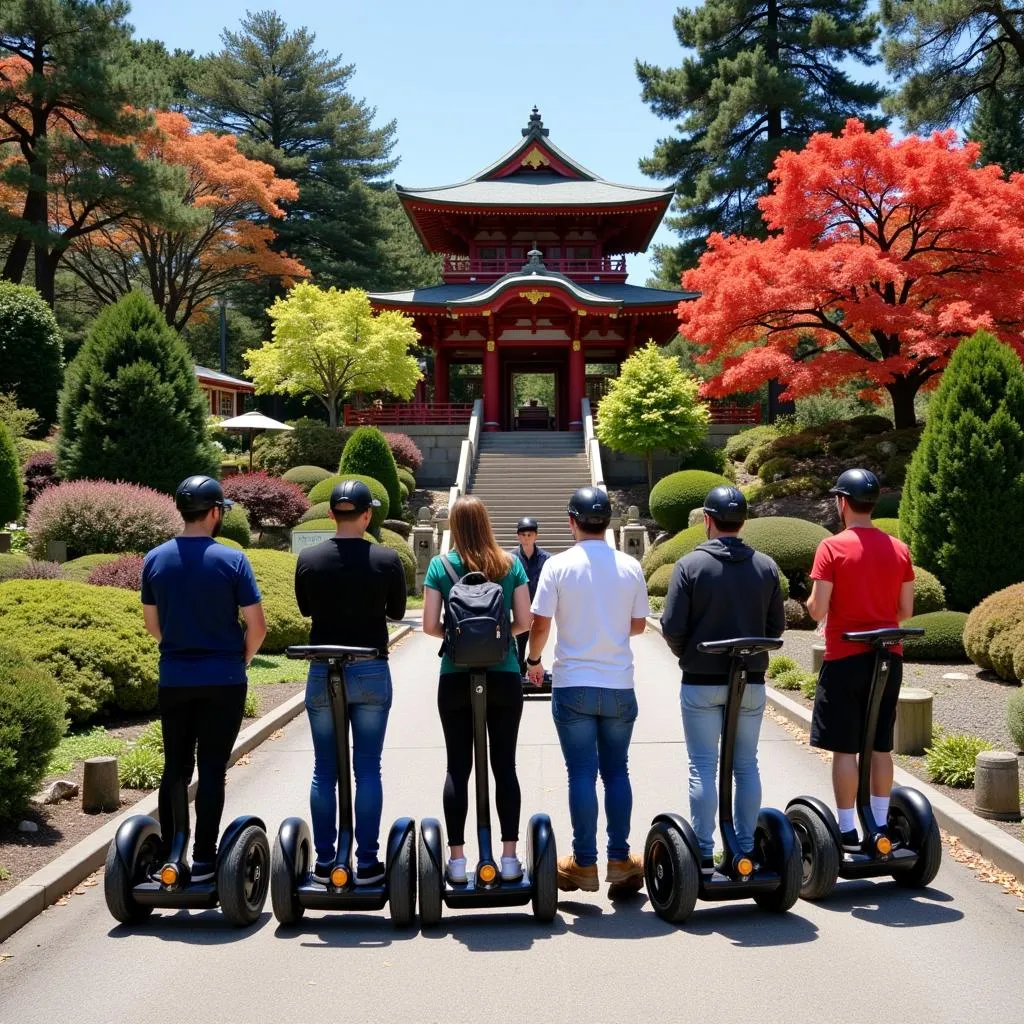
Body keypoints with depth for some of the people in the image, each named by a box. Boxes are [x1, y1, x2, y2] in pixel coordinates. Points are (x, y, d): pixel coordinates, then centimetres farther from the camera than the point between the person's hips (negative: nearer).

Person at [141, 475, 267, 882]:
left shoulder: (155, 560, 1)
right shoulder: (231, 560, -10)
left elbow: (152, 624, 10)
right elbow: (257, 626, -9)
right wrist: (240, 661, 8)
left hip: (174, 680, 3)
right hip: (223, 681, -3)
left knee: (175, 767, 12)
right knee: (211, 770, 2)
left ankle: (169, 856, 15)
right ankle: (203, 860, 4)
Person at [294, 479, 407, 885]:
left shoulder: (309, 559, -5)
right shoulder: (386, 560, -8)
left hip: (322, 673, 1)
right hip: (371, 673, -1)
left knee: (324, 770, 9)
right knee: (368, 769, 5)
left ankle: (324, 861, 14)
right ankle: (367, 862, 8)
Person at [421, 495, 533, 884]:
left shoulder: (440, 566, -3)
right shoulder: (511, 564, -1)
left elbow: (430, 625, -5)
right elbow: (524, 622, -1)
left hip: (456, 678, 0)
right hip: (504, 677, 1)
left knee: (458, 767, 7)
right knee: (505, 766, 8)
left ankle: (457, 860, 10)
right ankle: (509, 858, 10)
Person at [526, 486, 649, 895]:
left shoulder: (559, 565, -8)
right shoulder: (630, 567, -1)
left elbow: (540, 624, -7)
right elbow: (638, 624, 7)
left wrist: (533, 660, 11)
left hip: (573, 685, -2)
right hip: (619, 685, 2)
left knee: (582, 774, 3)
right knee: (616, 772, 11)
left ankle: (584, 864, 7)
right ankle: (620, 860, 14)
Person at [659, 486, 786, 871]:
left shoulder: (690, 564, -10)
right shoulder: (766, 566, 1)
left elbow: (672, 627, -11)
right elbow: (776, 626, 3)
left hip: (702, 681, -3)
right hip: (751, 681, 3)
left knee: (703, 767, 4)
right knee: (746, 766, 12)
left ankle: (704, 852, 6)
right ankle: (745, 849, 16)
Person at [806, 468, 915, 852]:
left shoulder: (832, 547, -11)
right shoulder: (898, 549, 4)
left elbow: (817, 610, -14)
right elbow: (905, 611, 6)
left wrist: (811, 601, 8)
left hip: (845, 659, -5)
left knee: (845, 748, 2)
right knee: (880, 746, 12)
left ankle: (847, 831, 5)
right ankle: (880, 826, 17)